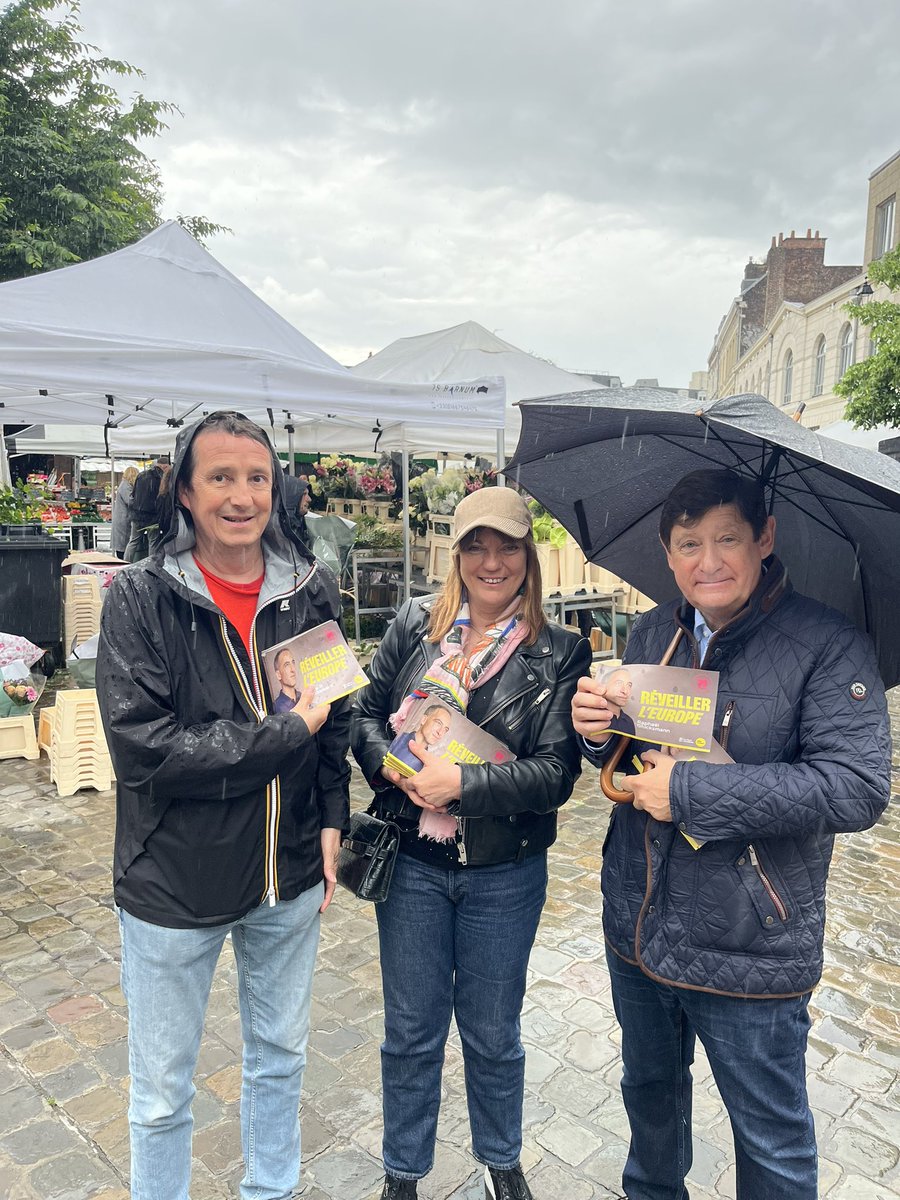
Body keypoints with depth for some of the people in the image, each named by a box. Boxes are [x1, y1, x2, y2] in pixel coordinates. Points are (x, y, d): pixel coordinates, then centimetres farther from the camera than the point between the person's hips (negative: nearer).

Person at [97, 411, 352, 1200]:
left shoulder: (310, 591, -3)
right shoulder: (141, 596, -14)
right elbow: (142, 745, -21)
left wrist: (332, 819, -2)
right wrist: (283, 736, -21)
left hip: (290, 872, 4)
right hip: (174, 881, -3)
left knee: (281, 1056, 24)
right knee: (162, 1092, 16)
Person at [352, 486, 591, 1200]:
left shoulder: (560, 654, -9)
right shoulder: (415, 625, -2)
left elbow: (555, 773, -14)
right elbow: (366, 713, 2)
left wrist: (460, 782, -23)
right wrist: (393, 764, -18)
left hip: (505, 873, -1)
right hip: (412, 860, 1)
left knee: (493, 1033, 19)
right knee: (412, 1030, 17)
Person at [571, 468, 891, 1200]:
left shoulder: (829, 644, -17)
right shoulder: (653, 632, 2)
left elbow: (858, 789, -26)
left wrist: (691, 790, -27)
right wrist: (597, 730, -13)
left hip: (750, 947, -5)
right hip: (638, 927, 6)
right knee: (649, 1086, 28)